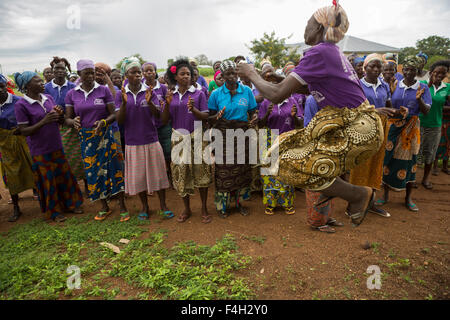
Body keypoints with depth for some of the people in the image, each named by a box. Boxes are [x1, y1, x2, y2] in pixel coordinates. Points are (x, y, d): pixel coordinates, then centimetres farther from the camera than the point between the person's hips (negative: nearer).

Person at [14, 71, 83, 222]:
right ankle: (54, 211, 25)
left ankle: (70, 204, 33)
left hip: (57, 146, 5)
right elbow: (24, 131, -14)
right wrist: (44, 121, -25)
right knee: (48, 181, 8)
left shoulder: (48, 98, 4)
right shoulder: (21, 105, -12)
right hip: (40, 151, -5)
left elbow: (60, 122, 12)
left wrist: (60, 115, -12)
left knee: (65, 176, 14)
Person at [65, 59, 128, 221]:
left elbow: (113, 114, -3)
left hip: (105, 135, -2)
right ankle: (104, 207, 24)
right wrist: (74, 121, -19)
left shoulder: (104, 90, -1)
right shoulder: (72, 94, 5)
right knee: (93, 170, 7)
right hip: (86, 138, 2)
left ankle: (122, 206, 8)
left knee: (113, 167, -4)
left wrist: (104, 122, -23)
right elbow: (68, 118, 5)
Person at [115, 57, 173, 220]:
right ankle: (145, 207, 28)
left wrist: (149, 102, -25)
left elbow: (158, 116, -7)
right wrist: (124, 103, -20)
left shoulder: (150, 91, -1)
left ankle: (163, 205, 22)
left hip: (151, 140, -1)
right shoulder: (120, 94, 1)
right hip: (132, 142, 1)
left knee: (157, 172, 6)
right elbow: (119, 120, -5)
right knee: (138, 176, 9)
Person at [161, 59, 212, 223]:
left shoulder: (198, 94, 1)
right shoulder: (171, 95, 8)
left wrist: (193, 109, -21)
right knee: (181, 172, 6)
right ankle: (187, 209, 22)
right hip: (178, 137, 2)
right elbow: (164, 120, 5)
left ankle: (204, 209, 15)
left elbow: (205, 117, -4)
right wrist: (167, 104, -10)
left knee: (200, 171, 0)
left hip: (196, 137, -2)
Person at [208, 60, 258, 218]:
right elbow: (210, 118, 2)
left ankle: (239, 202, 27)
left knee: (242, 168, 7)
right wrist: (217, 116, -20)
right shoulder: (216, 94, 1)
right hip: (223, 136, -1)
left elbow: (253, 112, 8)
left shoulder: (247, 91, 4)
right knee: (224, 170, 2)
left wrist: (255, 118, -15)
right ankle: (222, 205, 20)